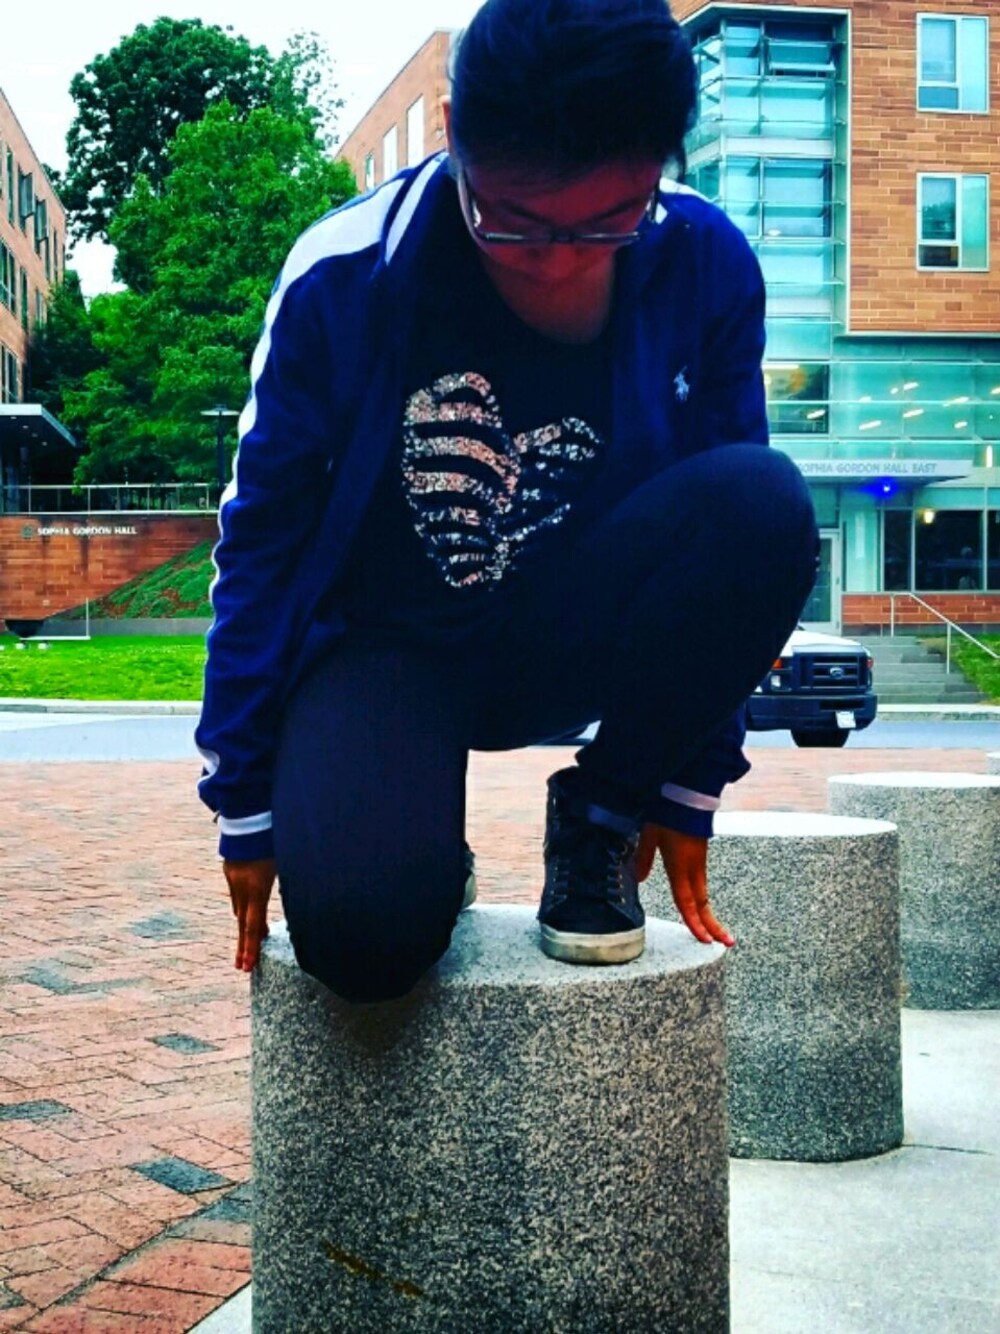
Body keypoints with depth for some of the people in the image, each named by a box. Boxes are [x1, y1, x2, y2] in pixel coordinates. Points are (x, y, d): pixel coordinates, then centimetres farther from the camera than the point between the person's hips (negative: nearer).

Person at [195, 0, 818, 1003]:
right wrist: (247, 806, -3)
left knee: (766, 505, -28)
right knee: (363, 930, -30)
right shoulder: (342, 278, -18)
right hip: (389, 644, -2)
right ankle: (425, 852, 10)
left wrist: (686, 790, 0)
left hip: (573, 638, 2)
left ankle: (595, 819, -6)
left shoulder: (706, 269, -14)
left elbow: (725, 539, -3)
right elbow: (262, 541, -8)